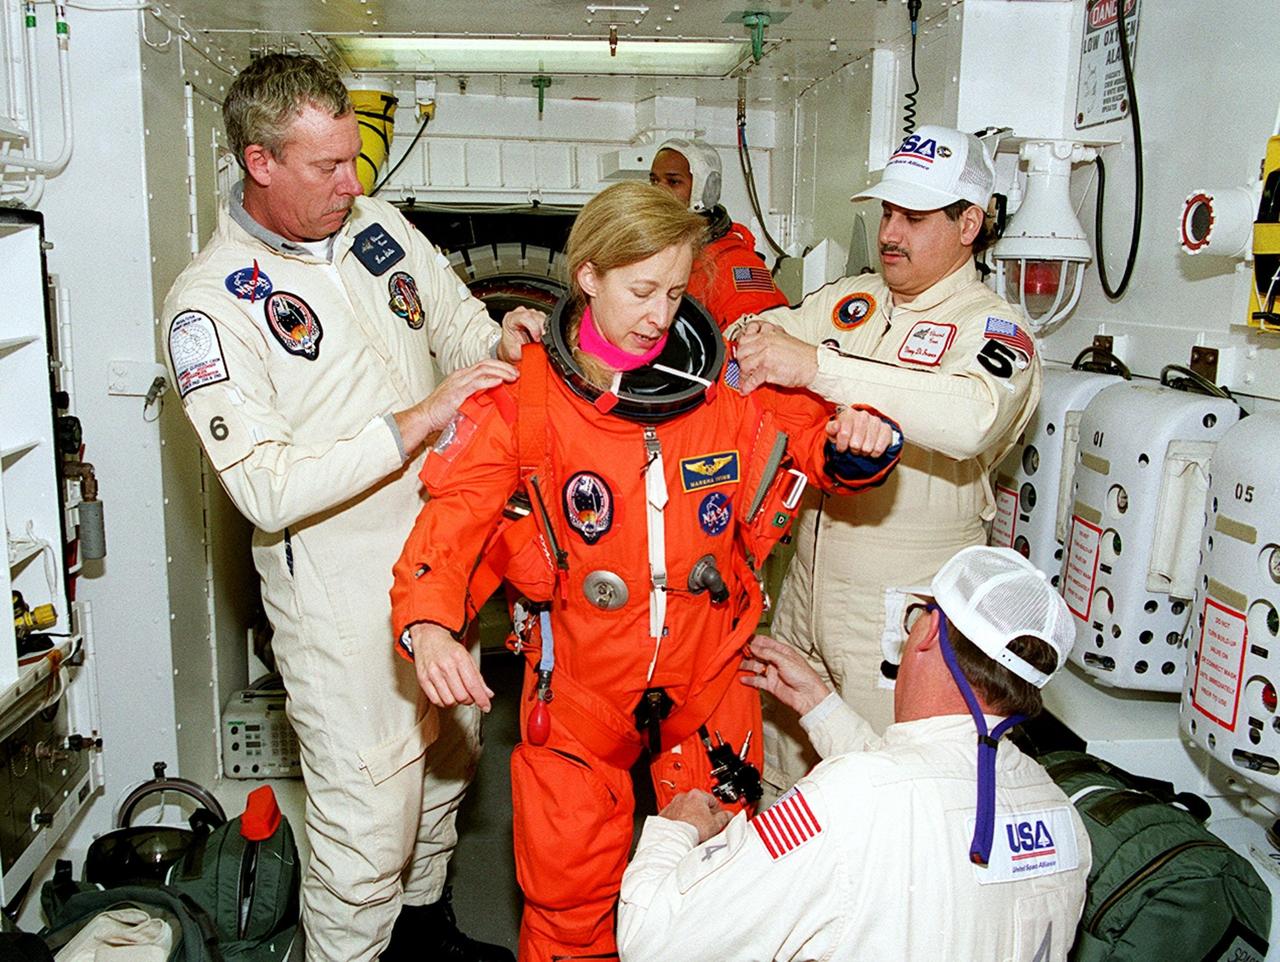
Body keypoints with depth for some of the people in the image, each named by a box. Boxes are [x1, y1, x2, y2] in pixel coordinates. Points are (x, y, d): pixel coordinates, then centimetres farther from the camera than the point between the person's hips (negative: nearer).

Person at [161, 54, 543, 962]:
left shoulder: (380, 225, 2)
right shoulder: (210, 301, -16)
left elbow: (457, 318, 14)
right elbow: (269, 489, -23)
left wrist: (502, 342, -10)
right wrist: (417, 421, -26)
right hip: (342, 591, -7)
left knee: (451, 756, 24)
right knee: (367, 825, 0)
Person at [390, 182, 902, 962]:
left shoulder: (726, 375, -6)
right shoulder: (523, 396, -11)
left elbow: (811, 436, 5)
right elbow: (455, 517, -14)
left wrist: (857, 442, -19)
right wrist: (428, 623, -32)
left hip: (709, 676, 2)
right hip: (578, 685, -2)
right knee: (569, 896, 13)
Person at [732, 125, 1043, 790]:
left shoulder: (991, 328, -11)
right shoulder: (846, 300, 8)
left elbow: (973, 416, -33)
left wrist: (817, 366, -37)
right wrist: (753, 336, -15)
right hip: (804, 590, 6)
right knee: (781, 776, 21)